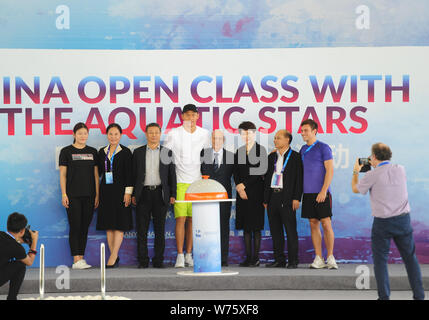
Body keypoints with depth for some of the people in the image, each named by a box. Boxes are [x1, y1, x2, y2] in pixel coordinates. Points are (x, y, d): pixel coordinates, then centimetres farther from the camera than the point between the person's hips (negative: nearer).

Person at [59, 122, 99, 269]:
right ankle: (76, 260, -7)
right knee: (75, 227, -6)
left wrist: (97, 194, 5)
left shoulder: (92, 152, 10)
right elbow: (63, 174, 0)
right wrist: (64, 194, -7)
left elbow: (96, 174, 11)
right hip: (73, 195, -3)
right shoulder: (66, 151, 1)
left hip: (89, 196, 4)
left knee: (85, 228, 5)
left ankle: (82, 258, 9)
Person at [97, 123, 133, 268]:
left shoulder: (125, 152, -1)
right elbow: (98, 171, 14)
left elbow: (129, 174, -5)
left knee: (119, 224, -7)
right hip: (106, 191, 4)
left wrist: (128, 192, -11)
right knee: (108, 225, 4)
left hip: (120, 190, -4)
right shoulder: (102, 152, 11)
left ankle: (113, 256, -8)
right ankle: (114, 258, 8)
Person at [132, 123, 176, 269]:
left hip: (160, 194, 0)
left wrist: (172, 195, 1)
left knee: (160, 229, 2)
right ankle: (143, 260, 3)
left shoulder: (167, 152, 9)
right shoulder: (138, 152, 10)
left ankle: (158, 260, 7)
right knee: (142, 229, -1)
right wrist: (133, 194, 1)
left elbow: (172, 175, 8)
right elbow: (133, 174, 9)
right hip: (143, 194, 0)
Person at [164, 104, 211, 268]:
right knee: (180, 218, -10)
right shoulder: (174, 134, -2)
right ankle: (180, 256, -8)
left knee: (192, 219, 4)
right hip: (180, 182, -3)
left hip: (197, 181, 3)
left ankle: (189, 254, 10)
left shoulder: (204, 134, 7)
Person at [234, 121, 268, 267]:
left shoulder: (261, 150, -3)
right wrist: (239, 187, -5)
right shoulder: (239, 151, 14)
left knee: (256, 226, -4)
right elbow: (236, 172, 12)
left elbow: (260, 171, -10)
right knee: (246, 227, 6)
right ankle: (248, 257, 9)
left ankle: (256, 258, -1)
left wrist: (244, 184, -11)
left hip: (256, 192, -5)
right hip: (242, 192, 5)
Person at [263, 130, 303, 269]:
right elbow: (267, 178, 17)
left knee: (290, 230, -4)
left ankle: (293, 261, 0)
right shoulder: (271, 157, 15)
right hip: (272, 197, 6)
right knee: (275, 231, 7)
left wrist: (296, 198, -12)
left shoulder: (295, 157, -1)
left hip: (287, 198, -6)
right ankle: (279, 260, 13)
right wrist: (265, 199, 12)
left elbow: (299, 179, -5)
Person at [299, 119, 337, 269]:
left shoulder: (323, 148, -4)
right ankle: (318, 259, 7)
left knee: (326, 224, -5)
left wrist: (323, 191, -17)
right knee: (313, 224, 5)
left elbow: (330, 171, -10)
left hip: (321, 193, -6)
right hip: (308, 193, 6)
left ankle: (330, 258, 0)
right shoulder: (303, 149, 14)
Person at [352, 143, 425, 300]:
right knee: (410, 258, 12)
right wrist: (376, 168, 33)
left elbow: (355, 189, 5)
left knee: (380, 260, 7)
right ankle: (419, 295, 11)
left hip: (383, 222, -4)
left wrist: (356, 172, 22)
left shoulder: (372, 176, -12)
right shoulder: (400, 170, 1)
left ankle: (384, 296, 3)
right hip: (403, 219, 4)